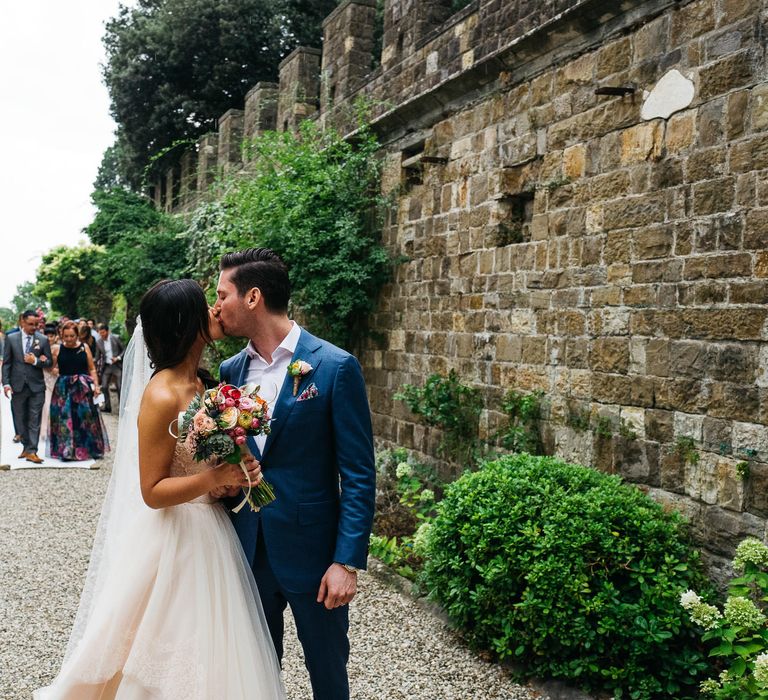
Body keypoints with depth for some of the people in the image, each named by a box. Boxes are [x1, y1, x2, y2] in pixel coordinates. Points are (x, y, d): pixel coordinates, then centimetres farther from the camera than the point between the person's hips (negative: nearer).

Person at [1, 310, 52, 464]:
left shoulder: (43, 340, 1)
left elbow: (49, 362, 5)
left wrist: (36, 361, -14)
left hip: (36, 386, -1)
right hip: (17, 386, 1)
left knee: (34, 420, -3)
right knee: (20, 419, 10)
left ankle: (31, 451, -2)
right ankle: (27, 446, 23)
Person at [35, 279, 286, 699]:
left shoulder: (200, 383, 3)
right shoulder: (161, 397, -21)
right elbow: (152, 492, -18)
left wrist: (237, 470, -1)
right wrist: (217, 478, -29)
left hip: (209, 534, 8)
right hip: (175, 541, -8)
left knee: (209, 653, 20)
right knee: (177, 659, 8)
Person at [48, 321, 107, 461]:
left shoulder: (84, 347, 2)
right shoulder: (58, 349, 1)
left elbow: (92, 369, 6)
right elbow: (51, 367, 11)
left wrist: (96, 385, 0)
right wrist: (55, 371, -10)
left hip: (83, 387, 0)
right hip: (64, 388, 0)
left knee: (86, 417, 3)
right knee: (65, 418, 0)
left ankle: (90, 449, 15)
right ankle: (66, 450, 10)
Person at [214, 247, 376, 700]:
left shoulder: (335, 367, -12)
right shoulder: (230, 371, 4)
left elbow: (359, 475, -11)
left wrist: (348, 562, -15)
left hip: (311, 550, -4)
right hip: (247, 551, 5)